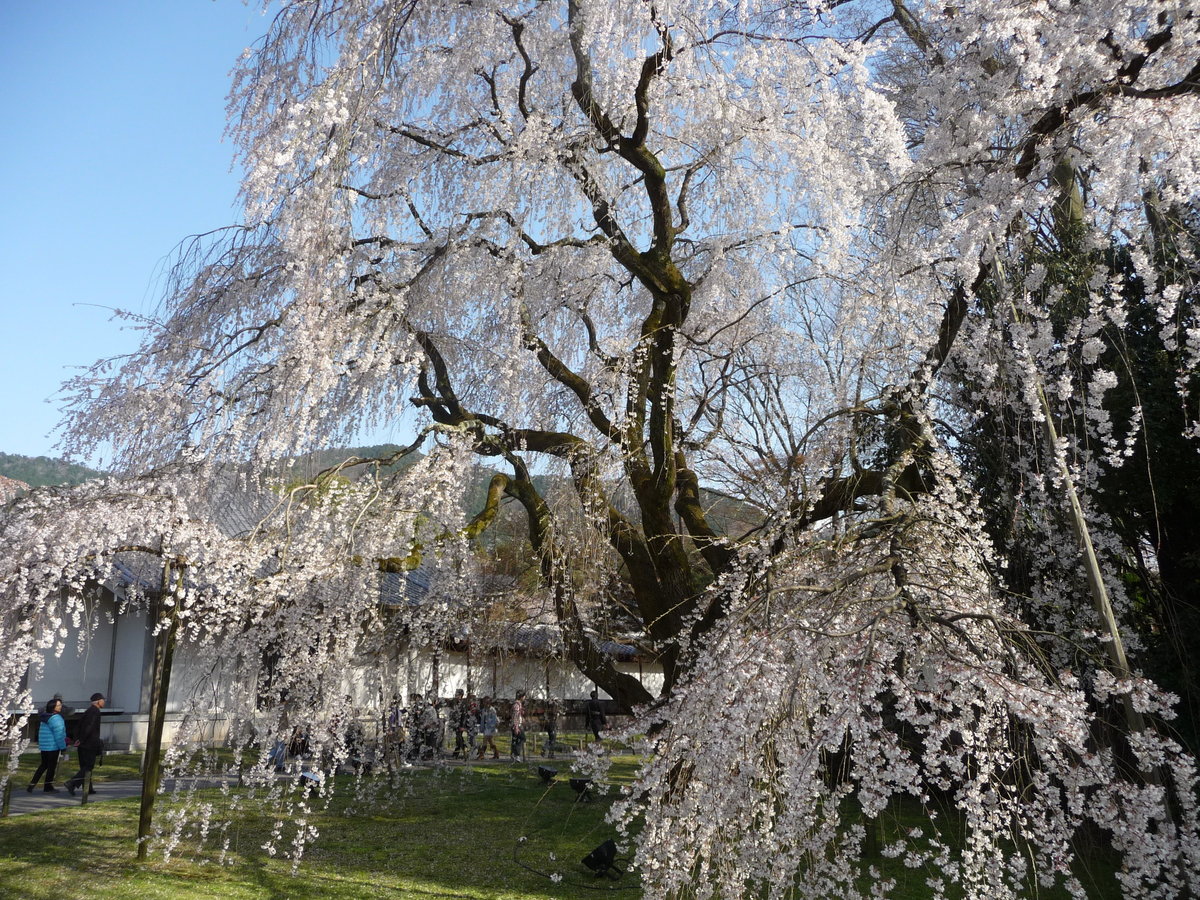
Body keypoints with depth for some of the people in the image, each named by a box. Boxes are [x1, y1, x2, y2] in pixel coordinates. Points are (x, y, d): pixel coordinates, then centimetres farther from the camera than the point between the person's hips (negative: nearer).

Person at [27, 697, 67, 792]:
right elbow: (58, 734, -20)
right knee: (51, 766, 4)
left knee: (43, 765, 19)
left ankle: (32, 785, 15)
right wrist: (63, 747, -12)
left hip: (43, 746, 9)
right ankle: (48, 787, 12)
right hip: (53, 746, -9)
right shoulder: (56, 718, -19)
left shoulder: (45, 717, 11)